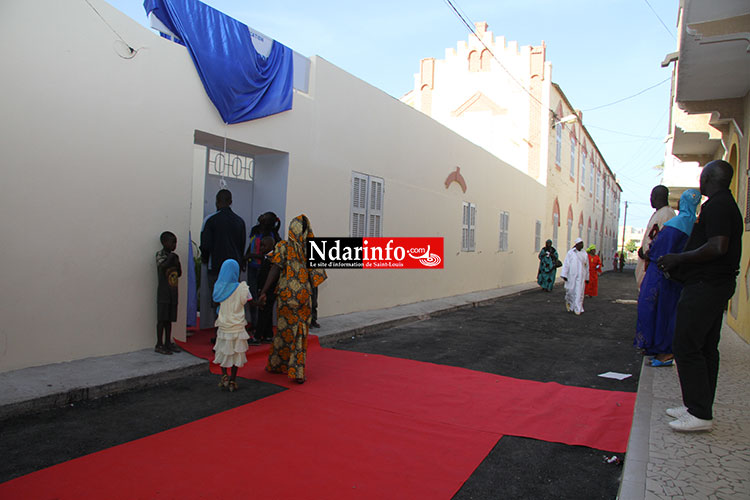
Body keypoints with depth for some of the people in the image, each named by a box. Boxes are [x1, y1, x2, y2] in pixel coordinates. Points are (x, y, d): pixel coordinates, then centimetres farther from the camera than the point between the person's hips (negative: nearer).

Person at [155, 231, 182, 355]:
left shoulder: (173, 255, 13)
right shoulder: (160, 254, -6)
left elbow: (179, 274, 16)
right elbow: (162, 266, -26)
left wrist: (177, 262, 2)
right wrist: (171, 257, -15)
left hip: (173, 292, 6)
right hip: (163, 292, -6)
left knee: (169, 319, 11)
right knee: (162, 318, -3)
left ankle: (168, 343, 18)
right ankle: (159, 345, 3)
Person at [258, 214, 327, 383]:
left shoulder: (283, 247, -6)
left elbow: (275, 270, -13)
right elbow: (317, 274, 3)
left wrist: (264, 292, -11)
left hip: (286, 295, -1)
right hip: (304, 297, 1)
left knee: (284, 330, 12)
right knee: (301, 333, 7)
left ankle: (276, 365, 26)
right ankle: (297, 371, 5)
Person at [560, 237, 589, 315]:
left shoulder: (584, 254, 7)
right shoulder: (570, 253, -1)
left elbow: (587, 266, 14)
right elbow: (566, 264, -5)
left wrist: (587, 278, 15)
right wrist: (564, 275, -13)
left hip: (581, 276, 2)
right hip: (571, 275, -2)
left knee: (579, 292, -3)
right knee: (570, 290, 3)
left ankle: (578, 309, 1)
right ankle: (568, 302, 34)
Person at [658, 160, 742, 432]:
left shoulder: (717, 206, -15)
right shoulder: (727, 204, 18)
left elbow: (718, 247, -26)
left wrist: (679, 258, -16)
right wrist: (679, 263, 20)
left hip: (705, 286, -11)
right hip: (716, 285, 11)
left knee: (686, 346, -8)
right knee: (706, 348, 13)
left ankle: (700, 413, -4)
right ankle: (698, 407, 21)